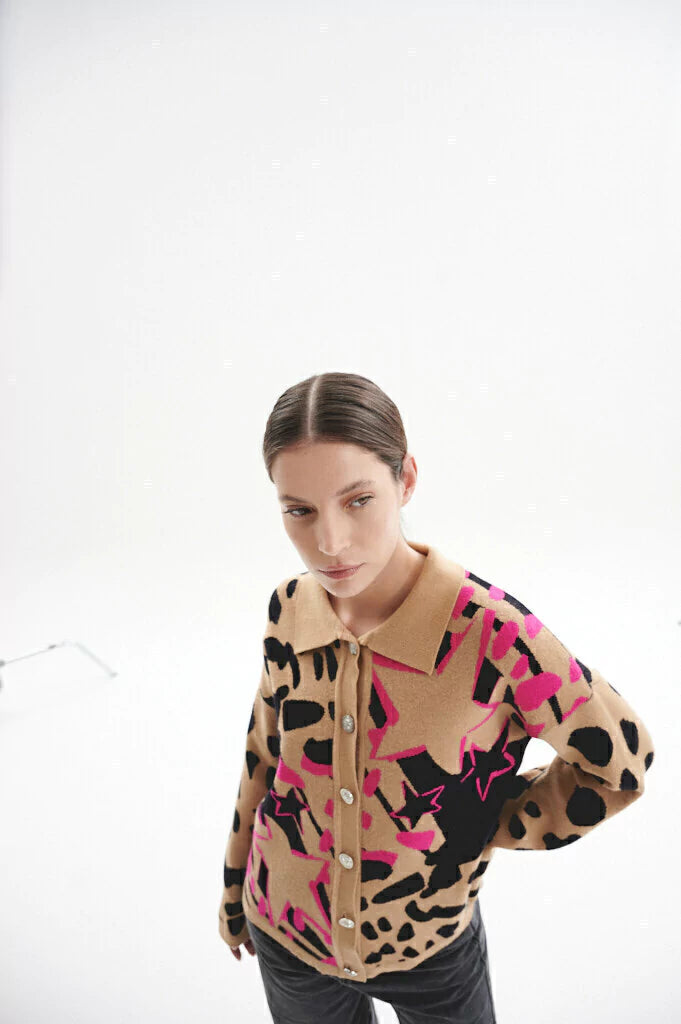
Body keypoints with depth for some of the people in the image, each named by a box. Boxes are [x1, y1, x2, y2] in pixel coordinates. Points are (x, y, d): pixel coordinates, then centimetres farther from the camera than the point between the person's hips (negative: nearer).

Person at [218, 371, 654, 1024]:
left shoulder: (489, 633, -29)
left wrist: (487, 833, -12)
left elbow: (619, 760, -14)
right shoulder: (289, 609, -16)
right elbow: (266, 748, 0)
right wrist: (234, 882, 11)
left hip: (431, 949, -2)